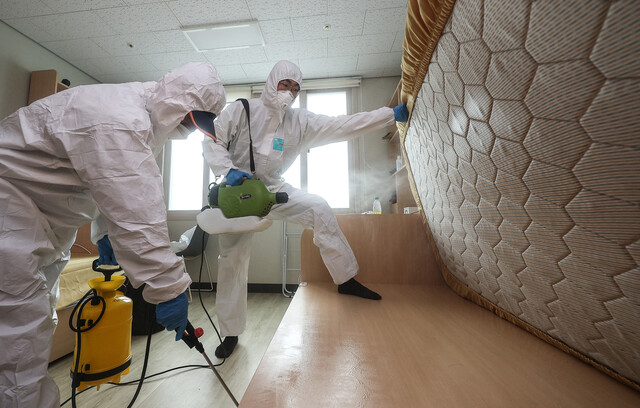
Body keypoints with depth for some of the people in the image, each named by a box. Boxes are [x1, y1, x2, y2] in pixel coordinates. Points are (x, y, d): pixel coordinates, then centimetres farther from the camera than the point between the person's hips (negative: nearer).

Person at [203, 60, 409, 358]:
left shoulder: (300, 121, -1)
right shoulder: (241, 110, -5)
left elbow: (342, 125, -7)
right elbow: (212, 141, -5)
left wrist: (391, 114, -10)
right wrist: (229, 170, -25)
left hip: (273, 190, 2)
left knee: (319, 208, -19)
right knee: (232, 260, -1)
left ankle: (346, 279, -6)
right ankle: (230, 333, 19)